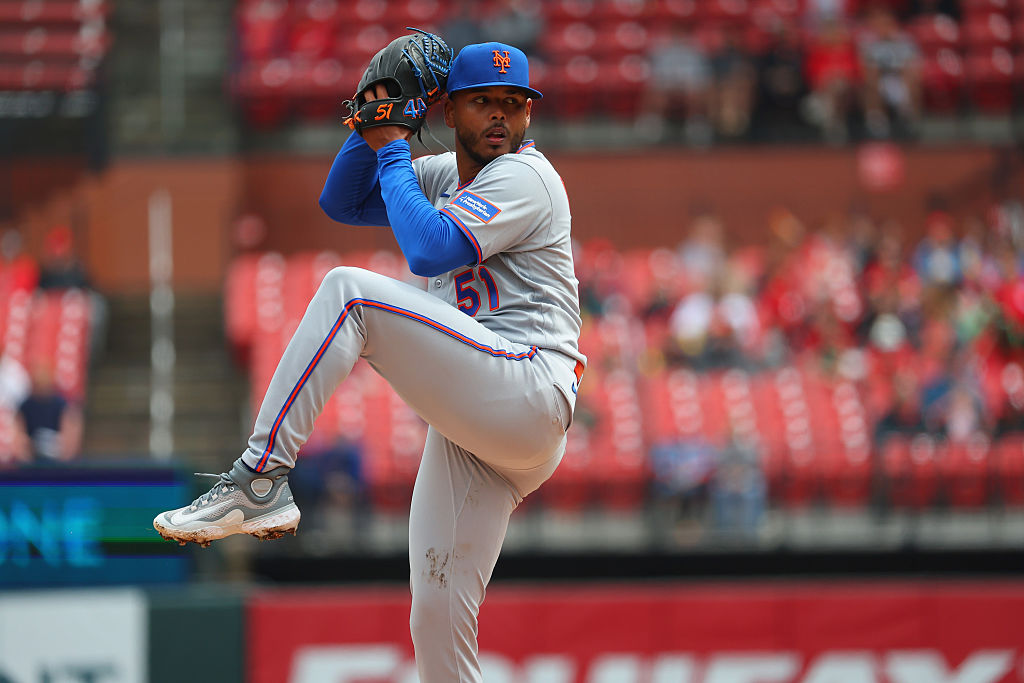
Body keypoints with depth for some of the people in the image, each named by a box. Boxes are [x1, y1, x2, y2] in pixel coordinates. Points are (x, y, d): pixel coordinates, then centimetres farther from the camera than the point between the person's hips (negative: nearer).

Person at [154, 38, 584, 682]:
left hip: (528, 393, -9)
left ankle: (260, 478, -24)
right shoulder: (448, 175, 24)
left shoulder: (525, 175, -2)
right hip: (473, 424, 9)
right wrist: (374, 126, 9)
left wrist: (392, 150, -5)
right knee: (438, 616, 3)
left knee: (349, 291, -20)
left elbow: (431, 250, -16)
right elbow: (341, 201, 24)